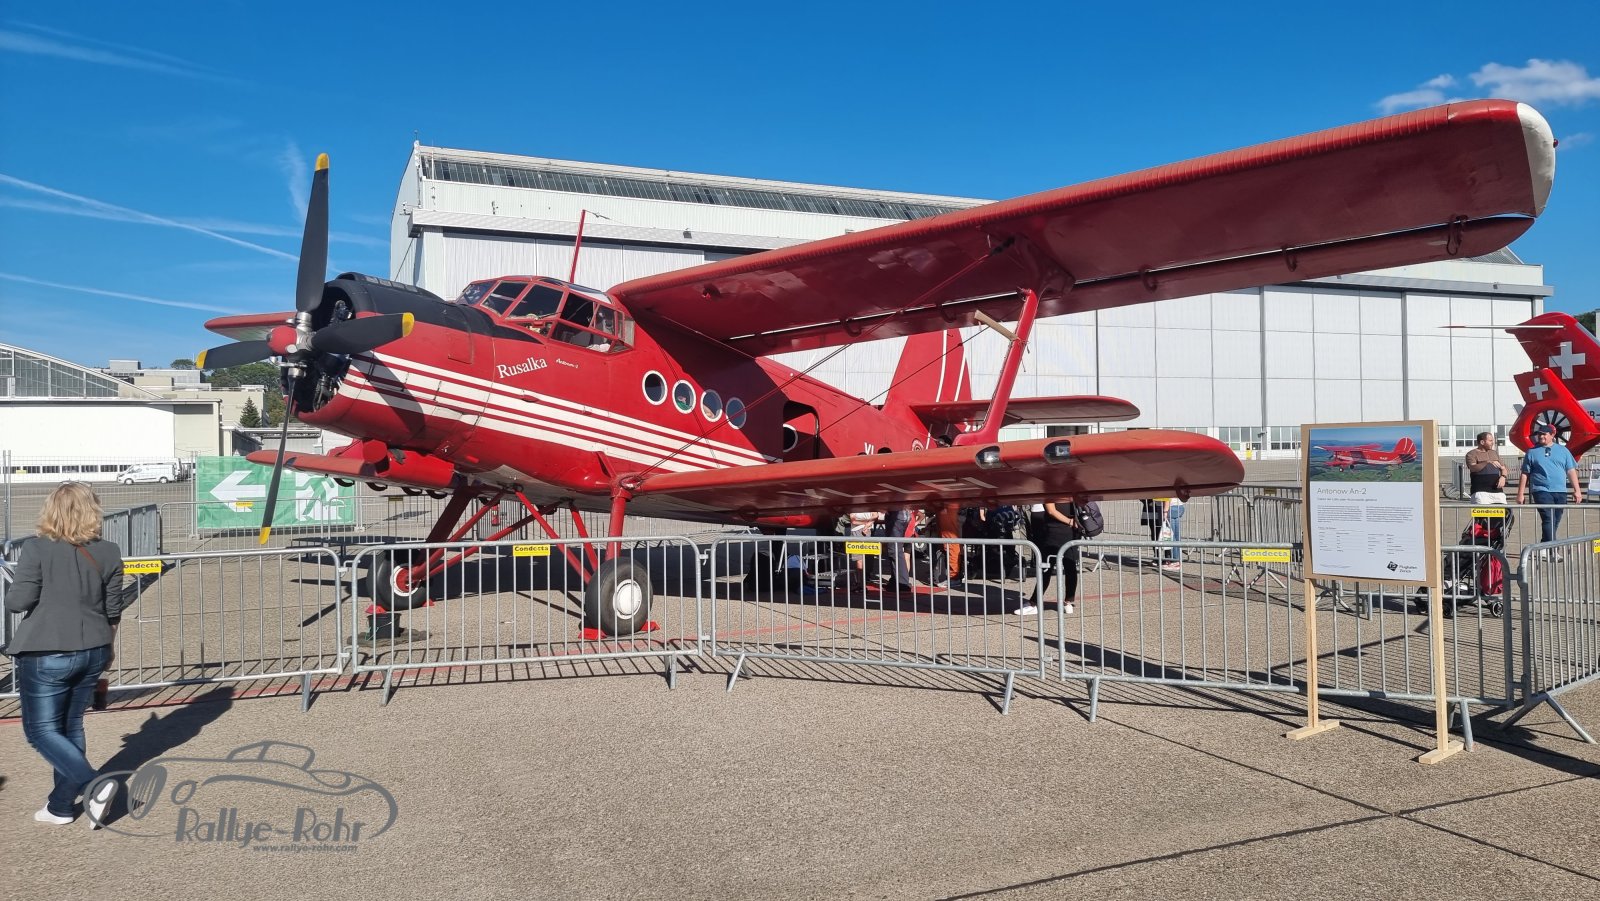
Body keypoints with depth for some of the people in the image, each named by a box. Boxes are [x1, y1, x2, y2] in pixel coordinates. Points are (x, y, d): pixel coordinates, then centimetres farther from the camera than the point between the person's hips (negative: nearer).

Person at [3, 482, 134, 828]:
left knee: (41, 730, 6)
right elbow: (112, 611, 5)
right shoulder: (108, 553, 0)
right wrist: (106, 649, 19)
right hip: (92, 653, 5)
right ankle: (61, 806, 25)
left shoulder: (38, 550, -12)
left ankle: (93, 785, -11)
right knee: (71, 726, 17)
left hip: (47, 655, -5)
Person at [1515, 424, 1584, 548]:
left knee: (1555, 522, 8)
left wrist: (1577, 490, 5)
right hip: (1542, 491, -3)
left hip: (1560, 492, 3)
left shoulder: (1563, 450, 12)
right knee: (1549, 520, -15)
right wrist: (1520, 494, 2)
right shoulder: (1532, 452, 6)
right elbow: (1525, 474, 6)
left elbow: (1571, 471, 11)